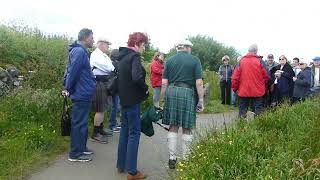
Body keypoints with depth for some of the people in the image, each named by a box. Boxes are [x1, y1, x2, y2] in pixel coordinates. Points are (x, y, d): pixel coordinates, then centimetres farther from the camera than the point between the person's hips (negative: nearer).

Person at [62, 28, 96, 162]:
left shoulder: (81, 51, 15)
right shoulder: (79, 52, -18)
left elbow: (70, 70, 18)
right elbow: (72, 71, -23)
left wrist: (68, 87, 15)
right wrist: (68, 89, -14)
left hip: (84, 94, 10)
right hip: (82, 94, -10)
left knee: (82, 123, 18)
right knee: (79, 124, -2)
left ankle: (81, 147, 30)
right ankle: (75, 154, 8)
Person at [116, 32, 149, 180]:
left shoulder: (122, 56, 13)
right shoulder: (135, 56, -14)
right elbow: (137, 77, -28)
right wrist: (145, 89, -12)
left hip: (124, 98, 9)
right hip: (132, 99, -9)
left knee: (125, 130, 16)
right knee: (134, 133, -2)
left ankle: (121, 165, 27)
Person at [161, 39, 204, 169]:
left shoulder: (170, 60, 9)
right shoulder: (195, 60, 2)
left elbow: (164, 83, 6)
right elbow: (199, 83, -5)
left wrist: (164, 99, 13)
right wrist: (201, 100, 0)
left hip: (171, 92, 3)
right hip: (187, 93, -2)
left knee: (173, 127, 10)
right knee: (187, 129, 8)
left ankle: (172, 158, 12)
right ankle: (186, 159, 17)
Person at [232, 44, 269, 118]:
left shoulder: (241, 61, -3)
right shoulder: (259, 61, -5)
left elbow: (235, 76, -5)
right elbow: (266, 76, -3)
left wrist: (235, 88, 7)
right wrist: (263, 86, 14)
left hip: (244, 90, 1)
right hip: (258, 90, -1)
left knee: (242, 109, 10)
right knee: (258, 109, 9)